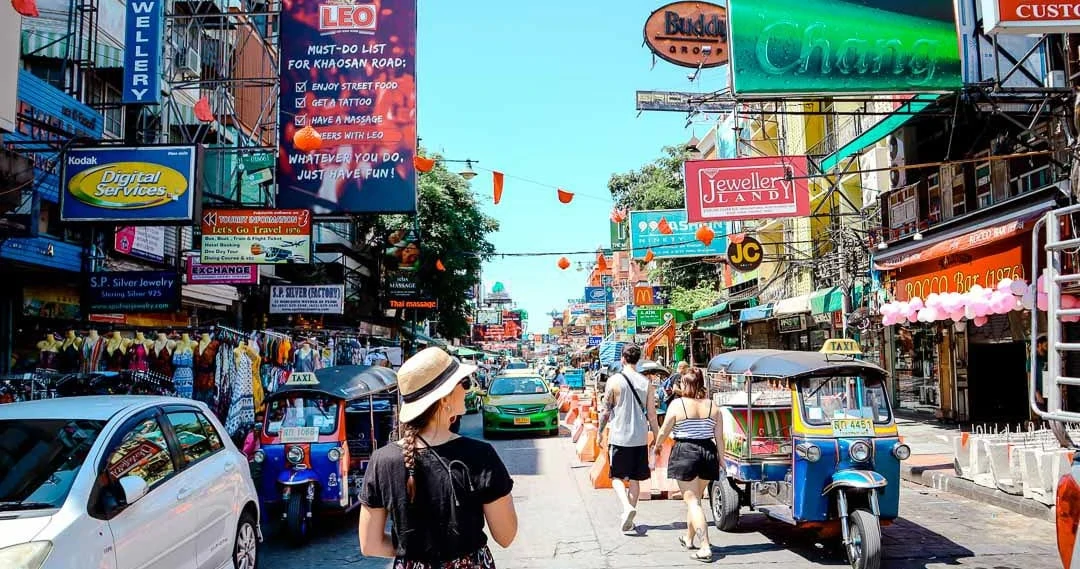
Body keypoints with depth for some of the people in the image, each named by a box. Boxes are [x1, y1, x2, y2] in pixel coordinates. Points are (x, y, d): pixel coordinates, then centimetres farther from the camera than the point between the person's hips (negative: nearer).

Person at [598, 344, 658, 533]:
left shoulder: (614, 380, -8)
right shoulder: (646, 383, 1)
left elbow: (606, 411, -4)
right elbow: (651, 413, 2)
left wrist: (600, 432, 9)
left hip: (619, 437, -3)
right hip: (640, 438, 3)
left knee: (617, 476, 7)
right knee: (635, 478, 13)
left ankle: (627, 506, -17)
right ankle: (629, 519, 18)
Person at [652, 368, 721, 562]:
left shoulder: (677, 404, -9)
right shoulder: (713, 406, 3)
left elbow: (664, 432, -2)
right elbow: (719, 438, 3)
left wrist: (657, 446, 16)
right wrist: (721, 458, 14)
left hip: (685, 453, -5)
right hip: (708, 453, 5)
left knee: (692, 500, -2)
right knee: (696, 498, 20)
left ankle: (705, 547, -10)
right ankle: (689, 538, 35)